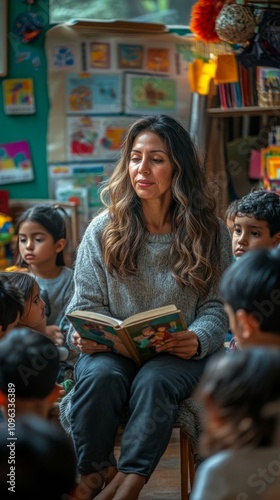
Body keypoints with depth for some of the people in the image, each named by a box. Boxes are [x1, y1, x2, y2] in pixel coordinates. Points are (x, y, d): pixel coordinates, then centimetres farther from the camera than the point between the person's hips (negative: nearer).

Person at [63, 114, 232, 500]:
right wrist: (81, 335, -17)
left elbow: (216, 306, 3)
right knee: (98, 375, -32)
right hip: (113, 349, 1)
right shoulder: (103, 229, 5)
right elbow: (87, 303, 6)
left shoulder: (209, 232, 3)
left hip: (179, 355, -1)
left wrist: (198, 340, -19)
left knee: (154, 380, -34)